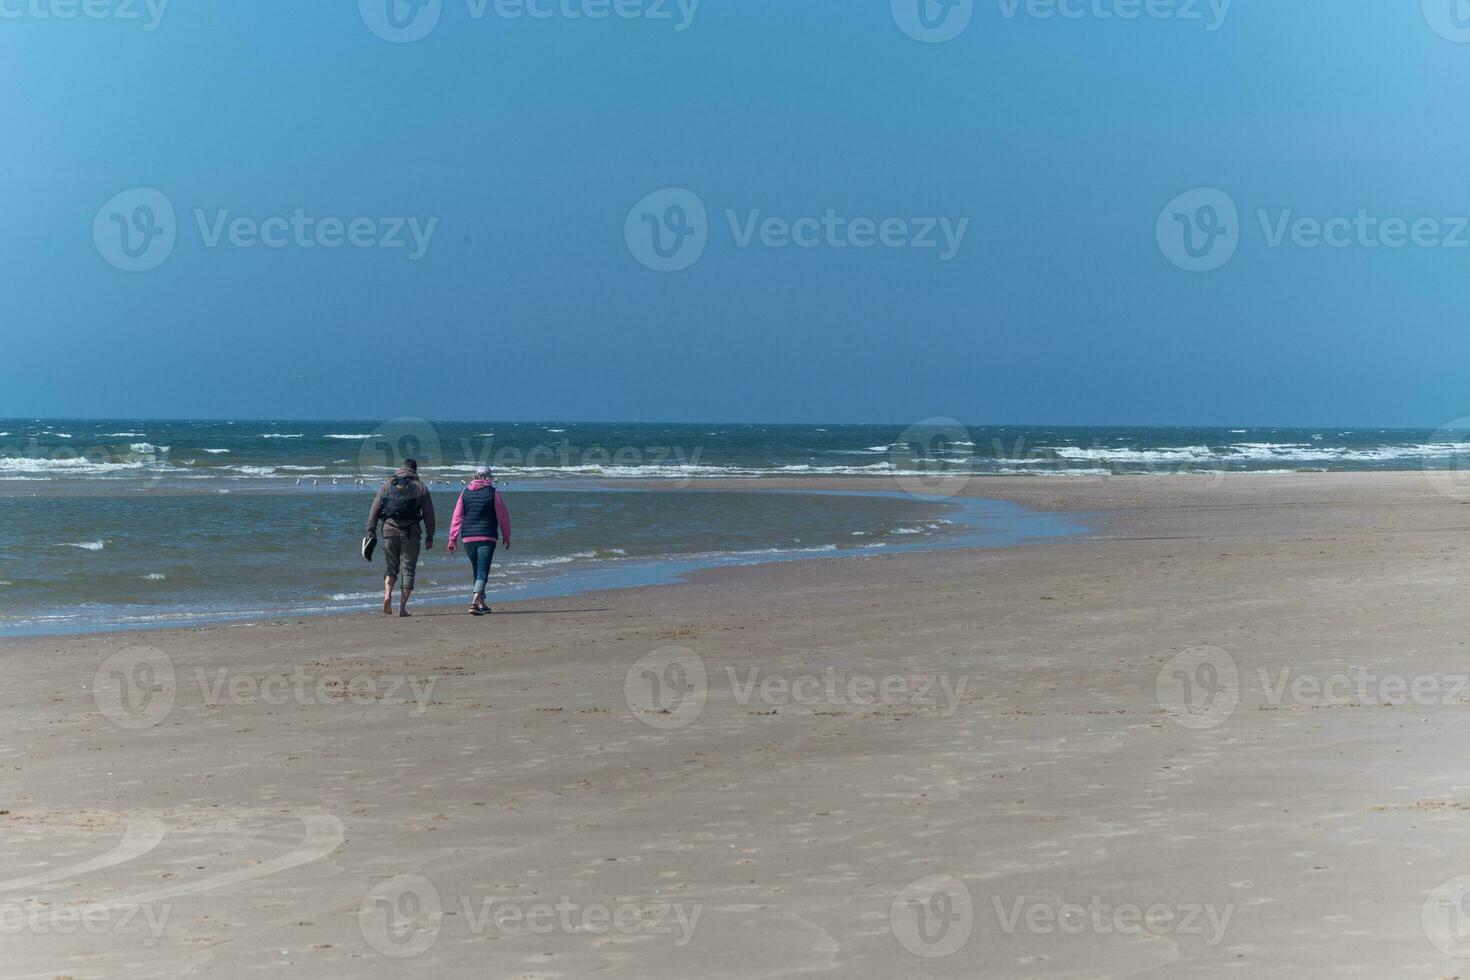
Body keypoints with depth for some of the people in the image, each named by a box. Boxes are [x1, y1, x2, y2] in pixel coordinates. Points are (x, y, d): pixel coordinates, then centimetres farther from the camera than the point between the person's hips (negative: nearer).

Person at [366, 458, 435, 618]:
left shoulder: (387, 484, 9)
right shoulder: (420, 486, 7)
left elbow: (375, 509, 4)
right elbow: (428, 513, 4)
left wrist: (371, 531, 6)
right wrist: (429, 536, 8)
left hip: (389, 530, 1)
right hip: (410, 532, -1)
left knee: (391, 567, 13)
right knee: (408, 569, 4)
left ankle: (387, 595, -12)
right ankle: (402, 607, 0)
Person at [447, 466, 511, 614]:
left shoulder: (465, 493, 5)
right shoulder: (493, 493, -3)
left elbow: (457, 517, 3)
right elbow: (503, 516, 1)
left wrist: (452, 539, 5)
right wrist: (506, 536, 14)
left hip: (468, 538, 4)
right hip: (487, 538, -4)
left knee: (477, 570, 18)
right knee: (483, 571, -6)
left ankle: (482, 604, 24)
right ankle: (475, 602, -24)